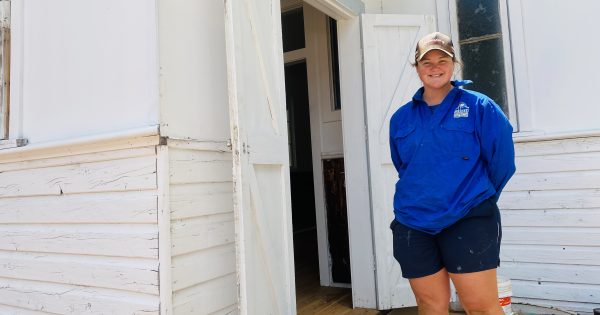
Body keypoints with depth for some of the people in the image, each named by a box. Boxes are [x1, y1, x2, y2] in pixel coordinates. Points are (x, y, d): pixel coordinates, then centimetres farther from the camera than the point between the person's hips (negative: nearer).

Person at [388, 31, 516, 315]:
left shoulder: (479, 107, -1)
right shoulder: (401, 118, 8)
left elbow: (502, 162, 2)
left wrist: (476, 198, 11)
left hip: (469, 222, -3)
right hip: (413, 224, 3)